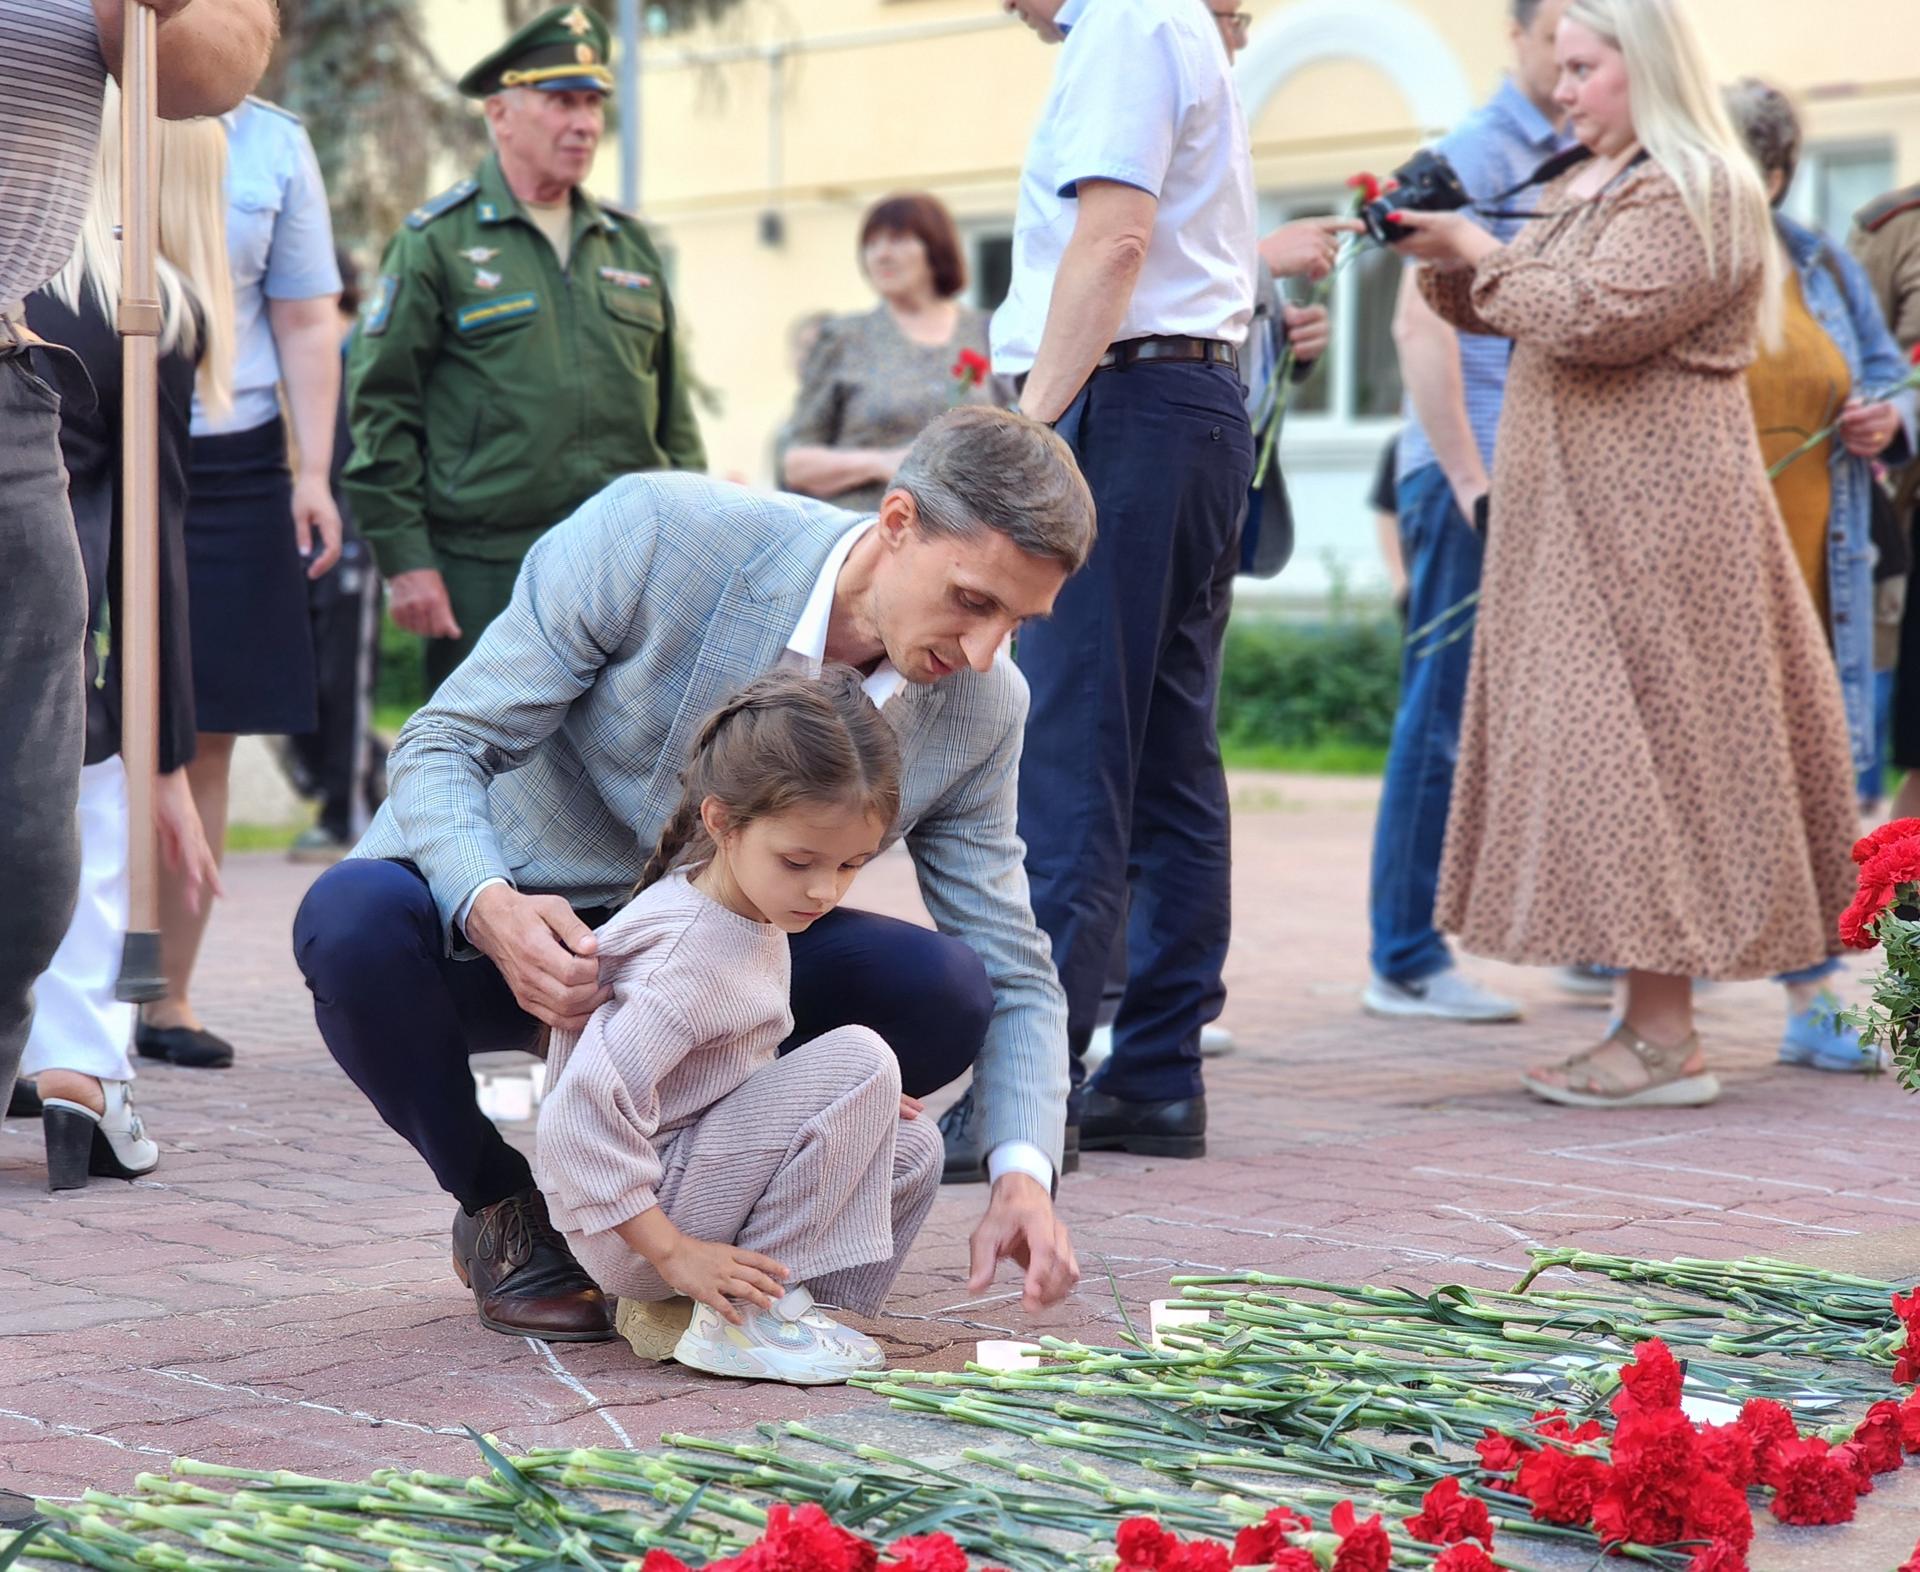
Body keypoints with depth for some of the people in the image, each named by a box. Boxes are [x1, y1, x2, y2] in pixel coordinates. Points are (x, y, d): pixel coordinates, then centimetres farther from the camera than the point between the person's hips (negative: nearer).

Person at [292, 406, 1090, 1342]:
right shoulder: (653, 532, -25)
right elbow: (441, 746, -19)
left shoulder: (980, 707, -12)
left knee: (942, 992, -23)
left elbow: (1013, 976, -6)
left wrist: (1022, 1177, -25)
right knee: (355, 918, -36)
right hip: (493, 931, -2)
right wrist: (492, 911, -41)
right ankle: (502, 1211, -6)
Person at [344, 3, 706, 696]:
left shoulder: (630, 244, 15)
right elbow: (379, 405, -3)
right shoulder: (436, 242, 0)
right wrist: (404, 560, -9)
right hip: (484, 573, -4)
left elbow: (672, 410, 19)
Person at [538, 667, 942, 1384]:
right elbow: (582, 1118, -28)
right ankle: (737, 1319, -16)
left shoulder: (749, 920, 7)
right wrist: (675, 1254, -24)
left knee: (912, 1147, 5)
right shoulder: (693, 959, -23)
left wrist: (853, 1109, 8)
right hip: (633, 1226, -10)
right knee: (857, 1059, -20)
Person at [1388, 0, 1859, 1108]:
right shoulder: (1582, 189, 19)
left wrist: (1480, 251, -8)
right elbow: (1500, 312, 24)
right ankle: (1651, 1022, 9)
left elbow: (1592, 317, -21)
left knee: (1640, 744, -10)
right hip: (1581, 515, 9)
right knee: (1613, 747, 7)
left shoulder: (1697, 193, -9)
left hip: (1654, 512, -9)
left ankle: (1666, 1043, -9)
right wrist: (1441, 256, 6)